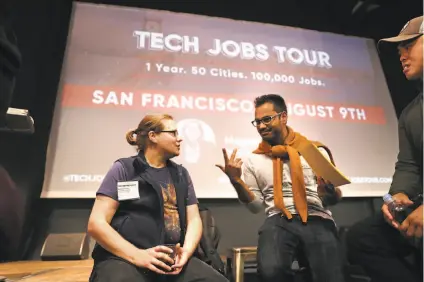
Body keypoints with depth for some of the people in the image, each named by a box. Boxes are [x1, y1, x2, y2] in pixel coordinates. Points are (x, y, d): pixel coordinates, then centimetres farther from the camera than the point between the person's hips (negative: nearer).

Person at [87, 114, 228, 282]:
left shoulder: (181, 174, 15)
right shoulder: (123, 169, 2)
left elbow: (193, 219, 12)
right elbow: (96, 223, -5)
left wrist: (186, 251, -8)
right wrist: (137, 255, -16)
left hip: (172, 259, 4)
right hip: (124, 258, -4)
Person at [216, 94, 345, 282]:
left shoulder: (315, 150, 11)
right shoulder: (253, 160, 13)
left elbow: (335, 198, 14)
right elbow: (256, 205, 11)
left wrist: (330, 190, -11)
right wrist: (236, 180, -4)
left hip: (317, 220, 0)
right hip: (279, 222, 1)